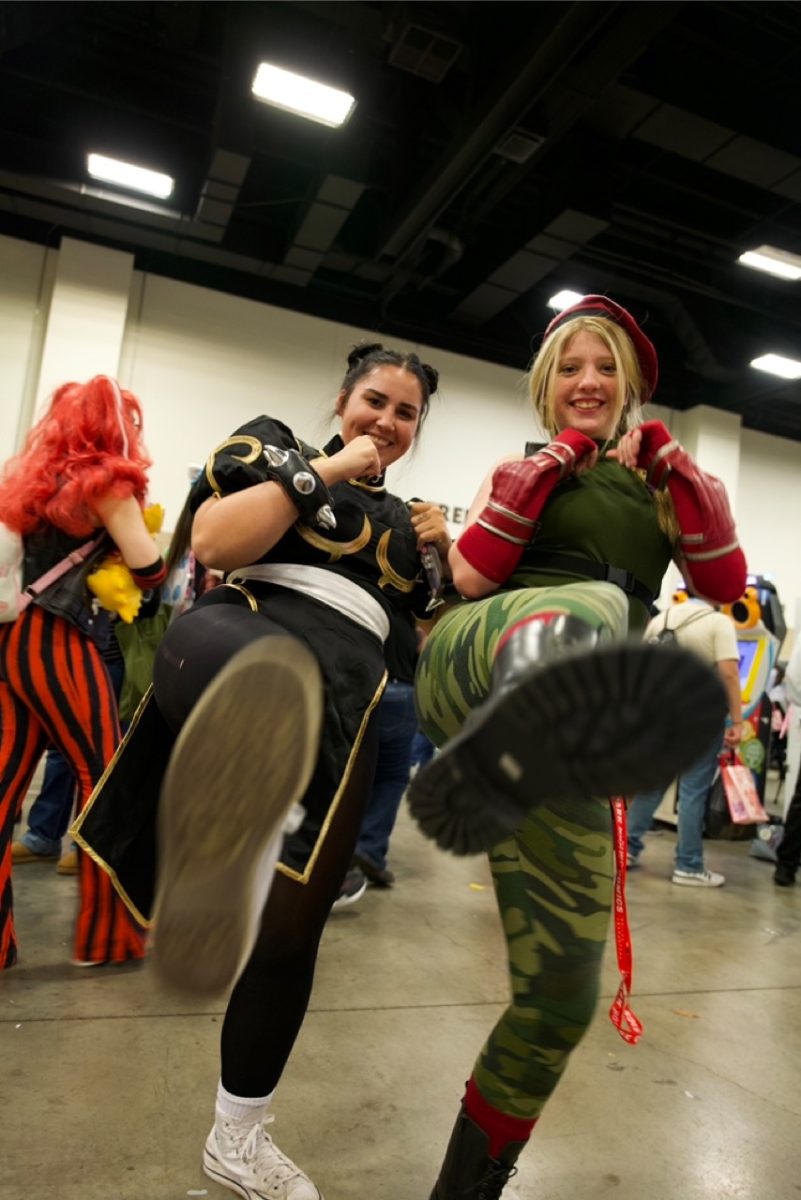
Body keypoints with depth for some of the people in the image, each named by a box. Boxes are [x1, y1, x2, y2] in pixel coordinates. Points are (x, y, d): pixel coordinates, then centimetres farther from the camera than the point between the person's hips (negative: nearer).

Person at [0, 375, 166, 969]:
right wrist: (135, 519, 8)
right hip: (61, 645, -8)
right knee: (103, 782, 2)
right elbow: (149, 569, -10)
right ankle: (108, 932, 11)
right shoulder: (103, 480, -5)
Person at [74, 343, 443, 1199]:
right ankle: (235, 828, -78)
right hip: (245, 635, -3)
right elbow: (213, 542, -6)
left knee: (293, 923, 8)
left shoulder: (401, 520, 25)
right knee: (254, 666, -43)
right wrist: (322, 471, -4)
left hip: (345, 696, 4)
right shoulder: (274, 446, 13)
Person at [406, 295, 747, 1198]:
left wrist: (668, 462, 5)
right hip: (473, 667, -2)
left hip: (555, 750, 3)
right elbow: (470, 579, -3)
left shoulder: (661, 487, 23)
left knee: (559, 1000, 5)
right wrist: (553, 462, -2)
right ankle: (505, 749, -71)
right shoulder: (522, 473, 16)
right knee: (589, 606, -38)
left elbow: (724, 584, 7)